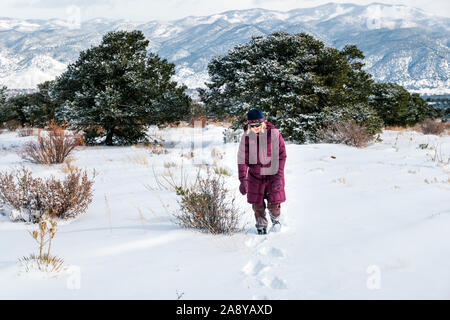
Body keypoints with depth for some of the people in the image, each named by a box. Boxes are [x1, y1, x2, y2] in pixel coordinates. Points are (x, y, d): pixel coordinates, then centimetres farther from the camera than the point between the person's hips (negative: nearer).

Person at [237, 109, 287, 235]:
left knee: (274, 203, -5)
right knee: (257, 205, 2)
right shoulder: (246, 137, -8)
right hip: (255, 175, 1)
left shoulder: (274, 134, -12)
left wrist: (279, 177, -15)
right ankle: (261, 225, 28)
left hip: (273, 175, -1)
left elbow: (282, 156, -8)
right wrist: (243, 180, -12)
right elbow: (242, 159, -5)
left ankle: (275, 219, 29)